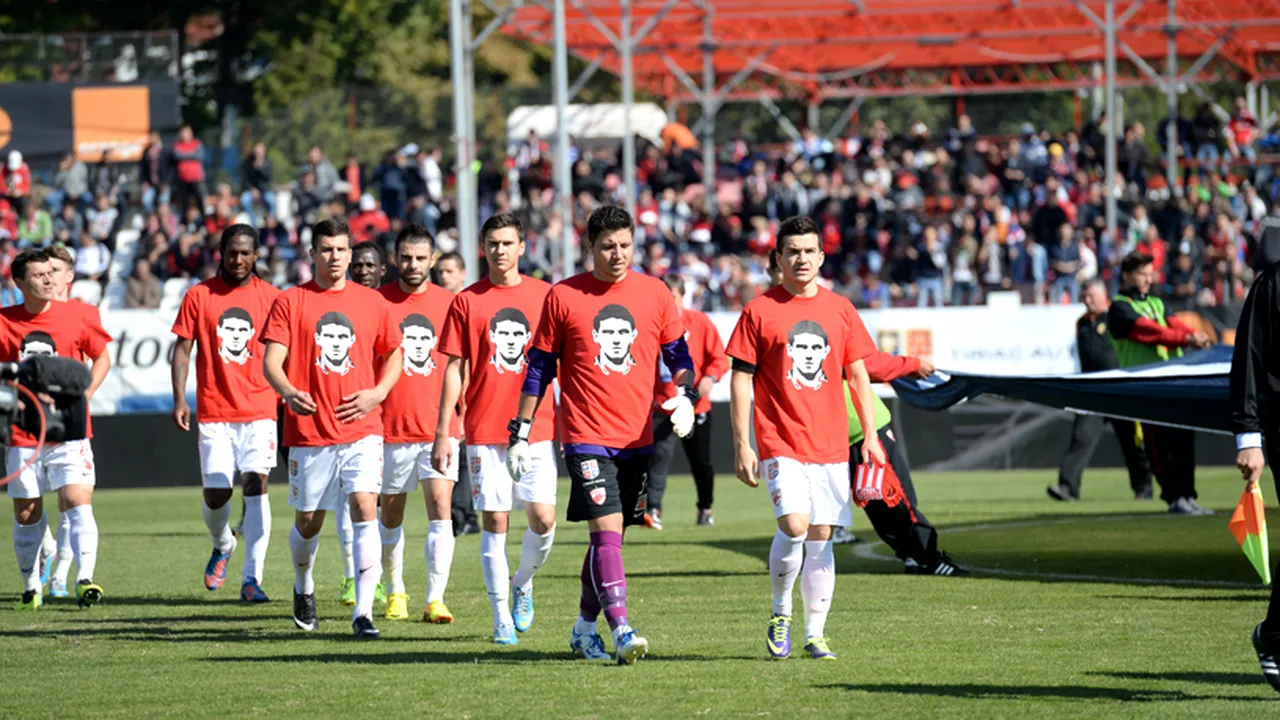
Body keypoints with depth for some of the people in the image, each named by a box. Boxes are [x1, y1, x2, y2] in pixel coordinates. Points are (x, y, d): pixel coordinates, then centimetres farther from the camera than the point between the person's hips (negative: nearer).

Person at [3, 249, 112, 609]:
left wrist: (84, 396, -1)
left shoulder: (76, 315, -1)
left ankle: (85, 580, -21)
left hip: (69, 433, -1)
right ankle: (31, 587, 20)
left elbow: (102, 357, 11)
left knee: (78, 502, -15)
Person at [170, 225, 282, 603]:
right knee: (216, 493, 0)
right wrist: (179, 399, -6)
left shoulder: (269, 297, 5)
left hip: (259, 411, 0)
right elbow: (182, 349, 3)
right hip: (213, 412, 0)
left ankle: (252, 578, -10)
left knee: (255, 486, -12)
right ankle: (222, 546, 34)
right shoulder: (199, 296, 3)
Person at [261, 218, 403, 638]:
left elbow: (393, 354, 19)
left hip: (361, 430, 1)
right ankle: (303, 588, 39)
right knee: (308, 522, 8)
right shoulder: (290, 303, 2)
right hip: (309, 433, 0)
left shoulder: (371, 303, 8)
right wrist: (289, 393, -26)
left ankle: (363, 612, -17)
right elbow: (271, 361, -5)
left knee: (365, 509, -16)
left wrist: (378, 392, 0)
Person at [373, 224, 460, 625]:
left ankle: (435, 599, -14)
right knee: (391, 513, 11)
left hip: (438, 428, 0)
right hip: (391, 427, 0)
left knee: (440, 506, -13)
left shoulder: (448, 304, 4)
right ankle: (395, 591, 30)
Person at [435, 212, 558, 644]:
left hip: (536, 428, 1)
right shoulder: (467, 302, 3)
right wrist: (442, 436, 0)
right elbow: (454, 370, 4)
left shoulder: (544, 296, 6)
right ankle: (502, 616, 5)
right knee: (494, 524, -2)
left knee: (544, 520, -6)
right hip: (485, 432, -1)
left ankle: (523, 583, 22)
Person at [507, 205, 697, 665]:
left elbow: (678, 355, 13)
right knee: (607, 531, -15)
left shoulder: (654, 293, 5)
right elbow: (539, 368, 5)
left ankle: (585, 627, 25)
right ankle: (621, 632, -21)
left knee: (609, 536, 10)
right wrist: (520, 433, 3)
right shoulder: (563, 297, -1)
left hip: (638, 438, 3)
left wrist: (685, 397, -7)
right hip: (586, 437, -3)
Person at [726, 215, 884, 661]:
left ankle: (814, 634, 12)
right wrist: (741, 445, -6)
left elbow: (858, 375, 14)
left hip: (830, 443, 4)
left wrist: (870, 435, 6)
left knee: (821, 537, 4)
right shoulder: (759, 311, 0)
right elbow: (741, 380, 0)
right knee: (794, 525, -20)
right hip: (780, 442, -4)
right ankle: (780, 613, 2)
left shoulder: (839, 310, 10)